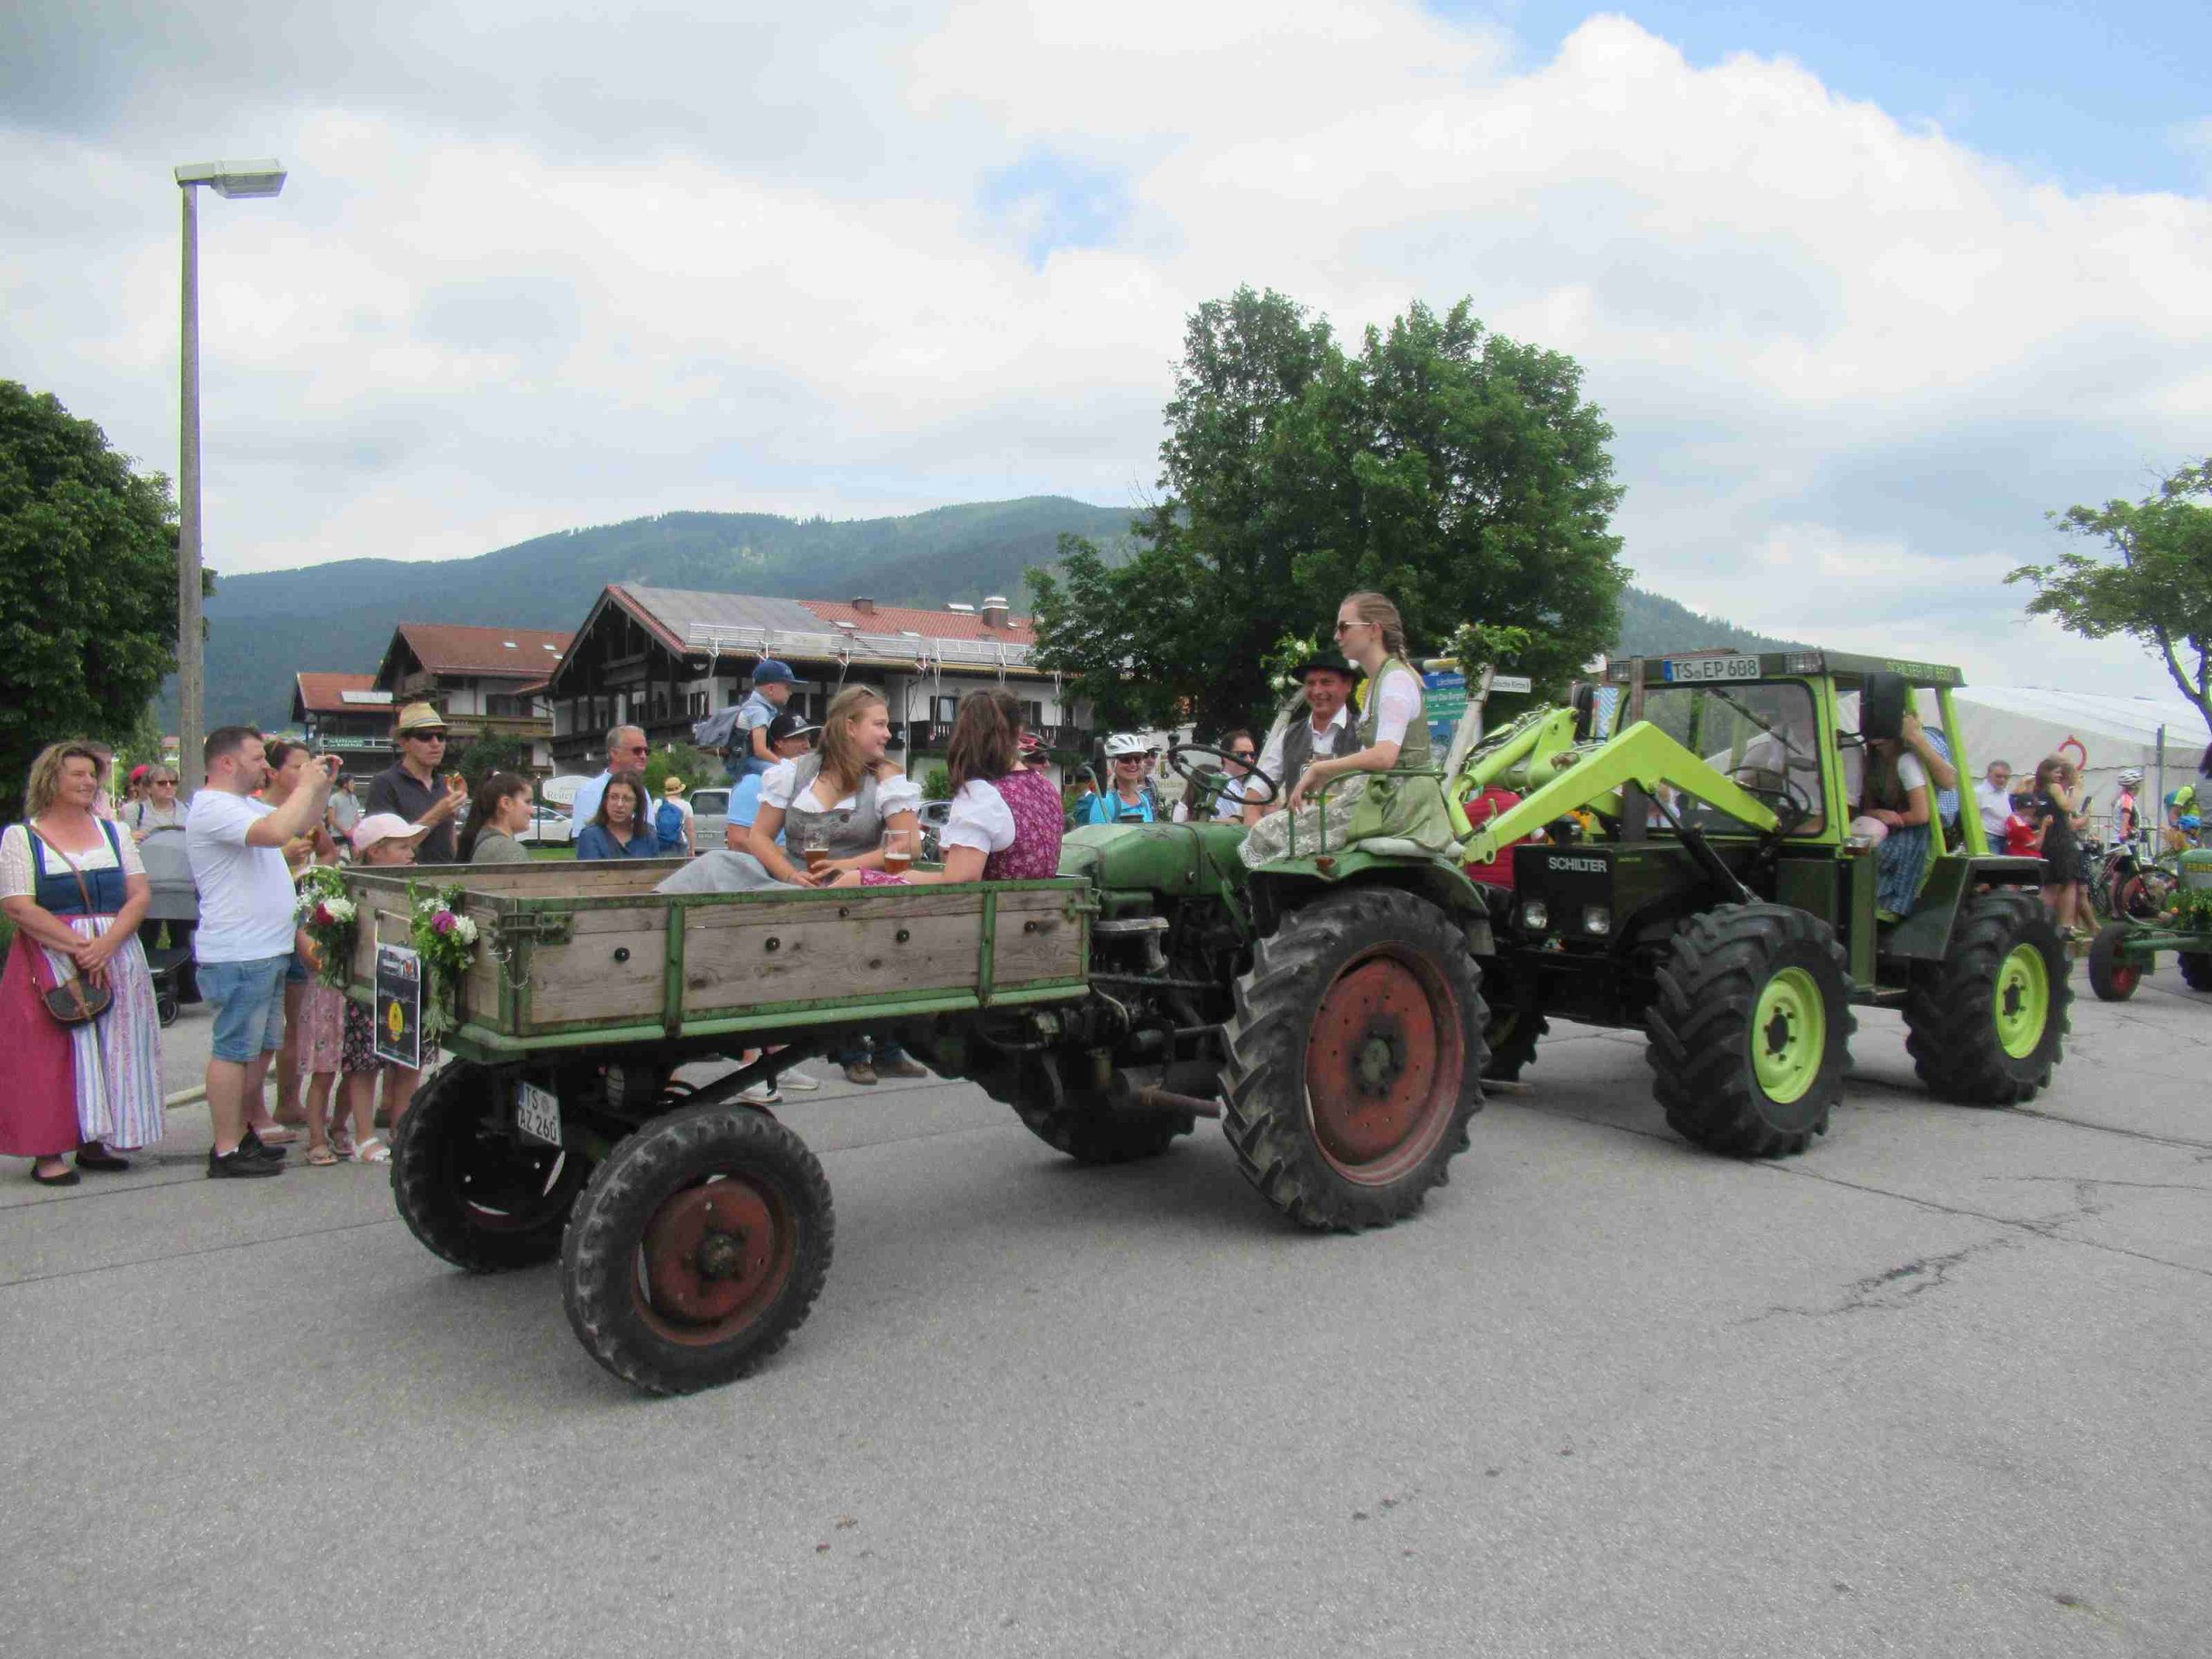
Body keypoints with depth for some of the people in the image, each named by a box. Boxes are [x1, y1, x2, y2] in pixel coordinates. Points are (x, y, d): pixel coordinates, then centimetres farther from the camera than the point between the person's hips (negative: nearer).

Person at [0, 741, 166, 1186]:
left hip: (116, 959, 4)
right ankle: (48, 1153, 0)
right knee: (52, 1053, -4)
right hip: (50, 962, -3)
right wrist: (78, 946, -16)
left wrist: (106, 943, -12)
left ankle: (94, 1141, 12)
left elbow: (141, 894, 4)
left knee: (110, 1048, 3)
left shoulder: (113, 832, 12)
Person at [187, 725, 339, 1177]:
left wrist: (324, 785, 15)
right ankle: (226, 1150, 1)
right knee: (234, 1051, -5)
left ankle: (246, 1131, 27)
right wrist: (307, 784, -19)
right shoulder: (213, 808, -15)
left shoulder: (244, 804, 18)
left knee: (260, 1047, 17)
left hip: (267, 952, 11)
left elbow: (303, 825, 29)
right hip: (238, 956, -11)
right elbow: (275, 832, -31)